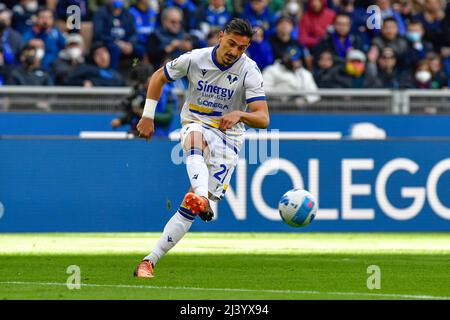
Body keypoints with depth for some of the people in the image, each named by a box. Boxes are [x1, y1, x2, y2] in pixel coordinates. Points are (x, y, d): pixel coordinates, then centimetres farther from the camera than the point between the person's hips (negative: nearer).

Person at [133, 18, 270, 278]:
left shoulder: (249, 71, -12)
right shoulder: (195, 59, -8)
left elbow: (263, 119, -19)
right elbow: (159, 77, 10)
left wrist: (239, 114, -39)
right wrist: (148, 116, 5)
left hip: (229, 137, 0)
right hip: (195, 125, 0)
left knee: (191, 208, -11)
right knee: (196, 141, -41)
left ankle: (151, 261, -6)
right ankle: (201, 199, -67)